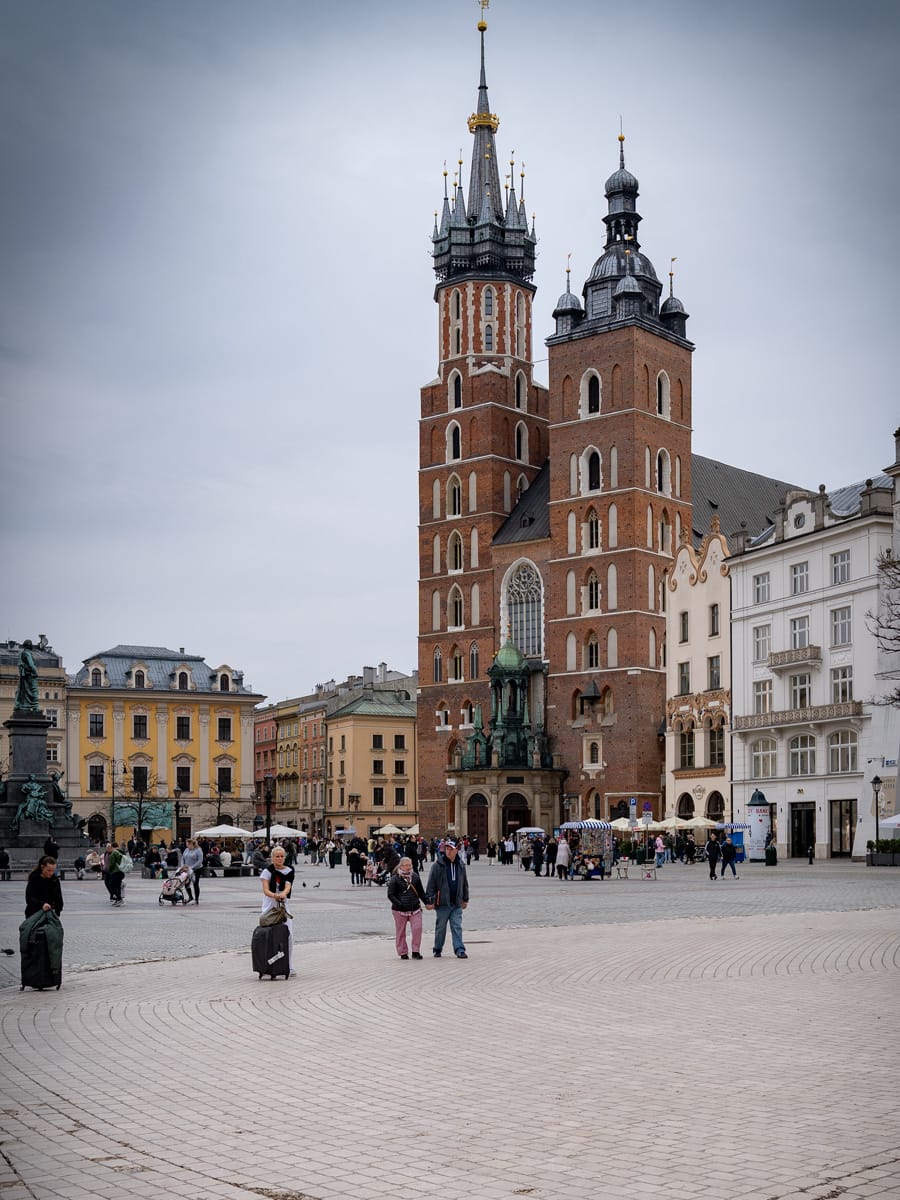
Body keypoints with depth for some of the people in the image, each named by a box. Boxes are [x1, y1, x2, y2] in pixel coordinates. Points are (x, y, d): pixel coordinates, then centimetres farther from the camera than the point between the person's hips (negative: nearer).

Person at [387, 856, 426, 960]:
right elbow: (390, 895, -5)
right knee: (401, 932, 5)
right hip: (400, 910, -3)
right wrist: (399, 904, -17)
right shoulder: (395, 878, -3)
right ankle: (403, 953, 17)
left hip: (415, 908, 3)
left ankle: (416, 951, 3)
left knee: (417, 929, -8)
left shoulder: (415, 877, 9)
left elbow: (421, 892, 19)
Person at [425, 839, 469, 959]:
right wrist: (429, 900, -10)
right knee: (440, 927, 7)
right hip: (443, 903, -3)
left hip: (457, 903, 3)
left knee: (457, 927, -1)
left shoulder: (460, 865, 7)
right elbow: (431, 884, -7)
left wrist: (465, 899, 20)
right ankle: (437, 949, 21)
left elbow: (465, 883, 18)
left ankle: (460, 950, -3)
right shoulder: (438, 865, -8)